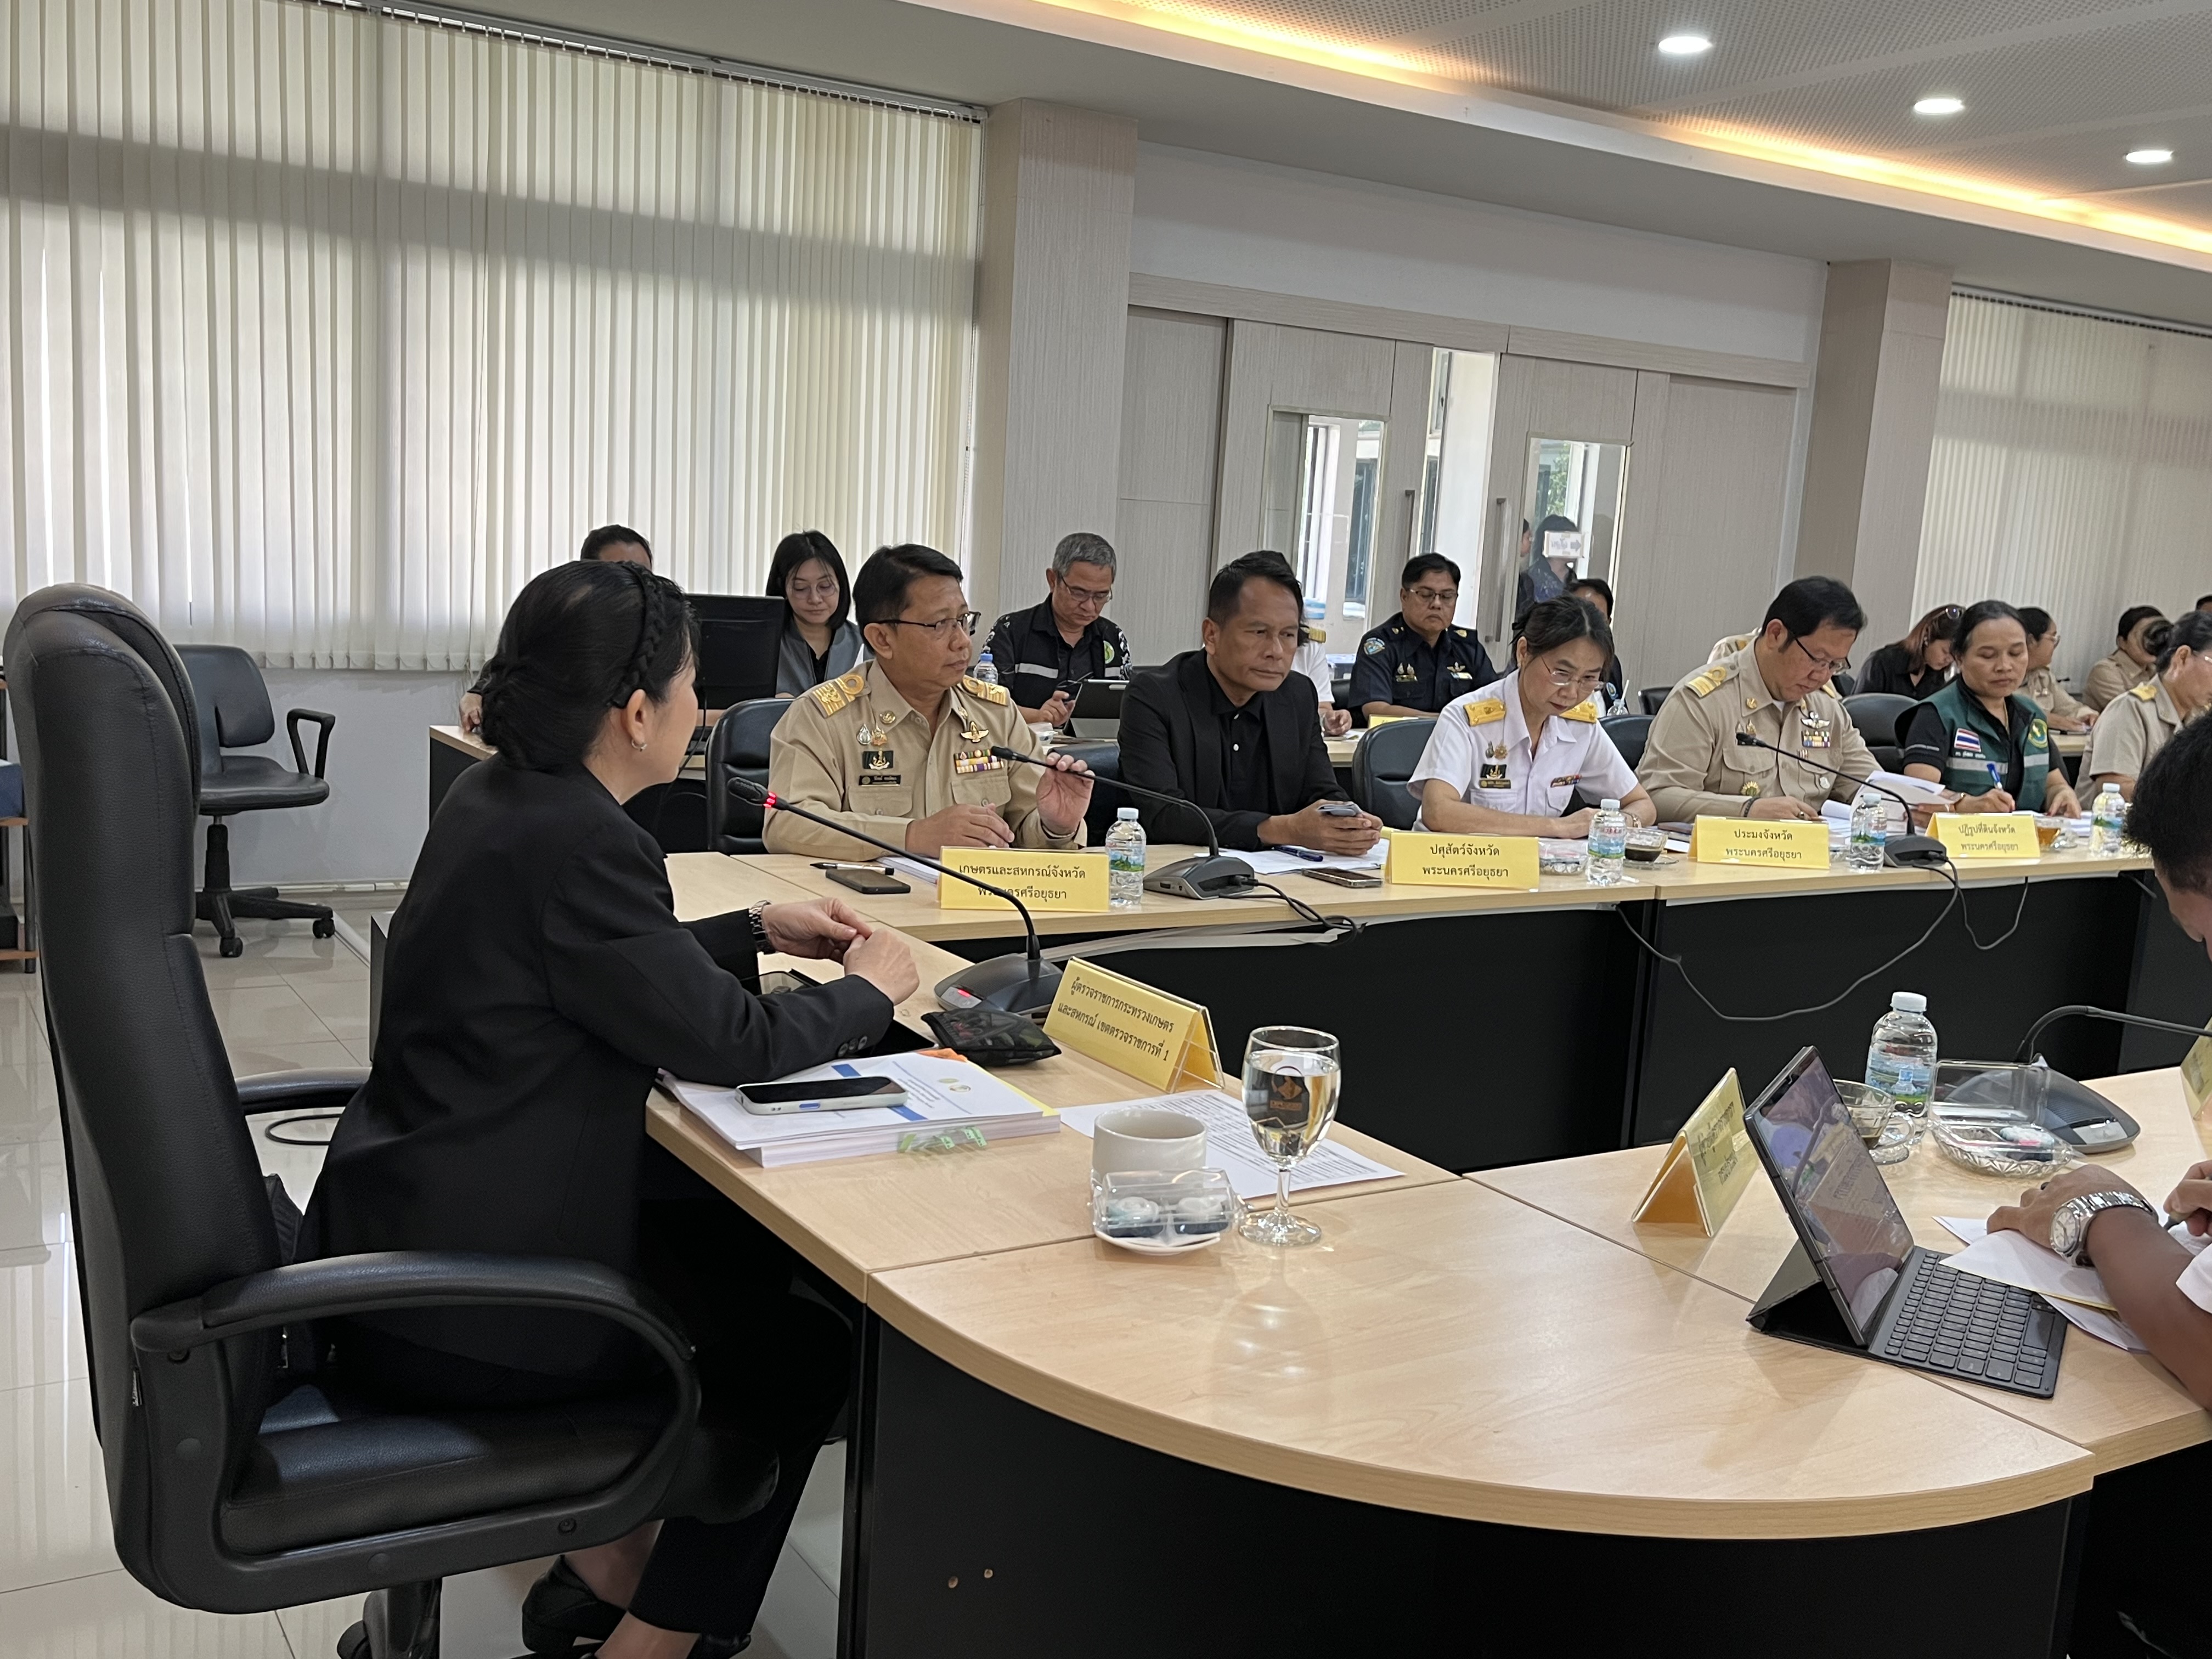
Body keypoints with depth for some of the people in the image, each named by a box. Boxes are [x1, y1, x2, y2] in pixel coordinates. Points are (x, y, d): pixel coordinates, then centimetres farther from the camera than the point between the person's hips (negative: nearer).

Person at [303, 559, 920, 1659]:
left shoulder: (502, 795, 4)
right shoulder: (577, 842, -25)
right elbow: (731, 1042, -18)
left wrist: (760, 931, 13)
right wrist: (869, 989, -1)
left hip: (412, 1233, 9)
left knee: (751, 1245, 20)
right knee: (804, 1344, 5)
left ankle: (604, 1567, 30)